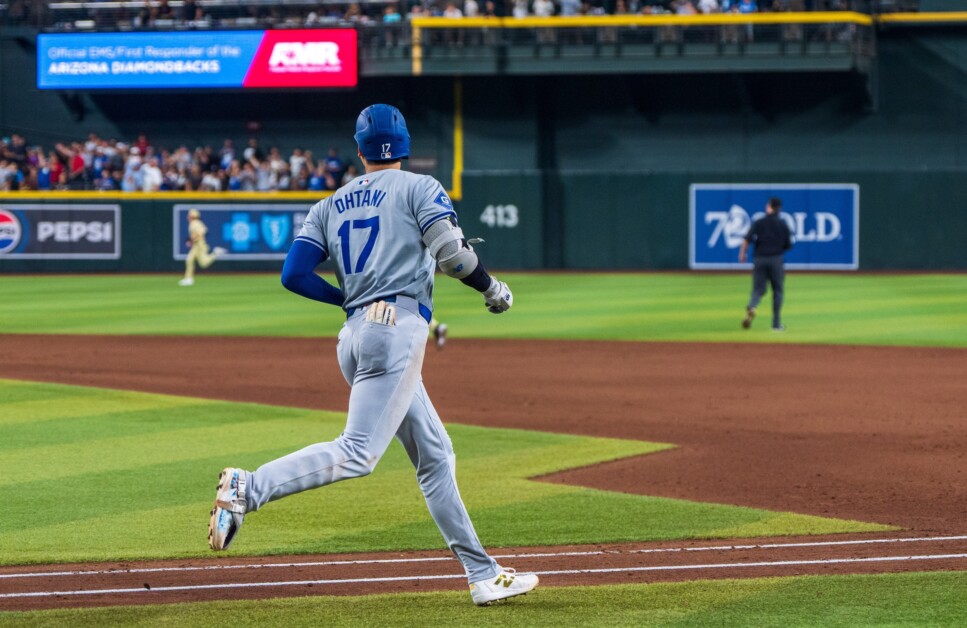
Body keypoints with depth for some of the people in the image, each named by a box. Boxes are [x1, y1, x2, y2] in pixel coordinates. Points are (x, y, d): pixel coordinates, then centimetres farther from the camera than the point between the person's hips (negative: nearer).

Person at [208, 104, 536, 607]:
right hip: (398, 328, -7)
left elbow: (294, 274, 10)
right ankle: (247, 488, -30)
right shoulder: (419, 188, 4)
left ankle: (483, 575, 13)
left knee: (434, 456, 12)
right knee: (356, 455, -16)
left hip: (355, 337, 7)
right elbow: (450, 251, -10)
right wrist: (492, 288, 8)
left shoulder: (332, 205, 19)